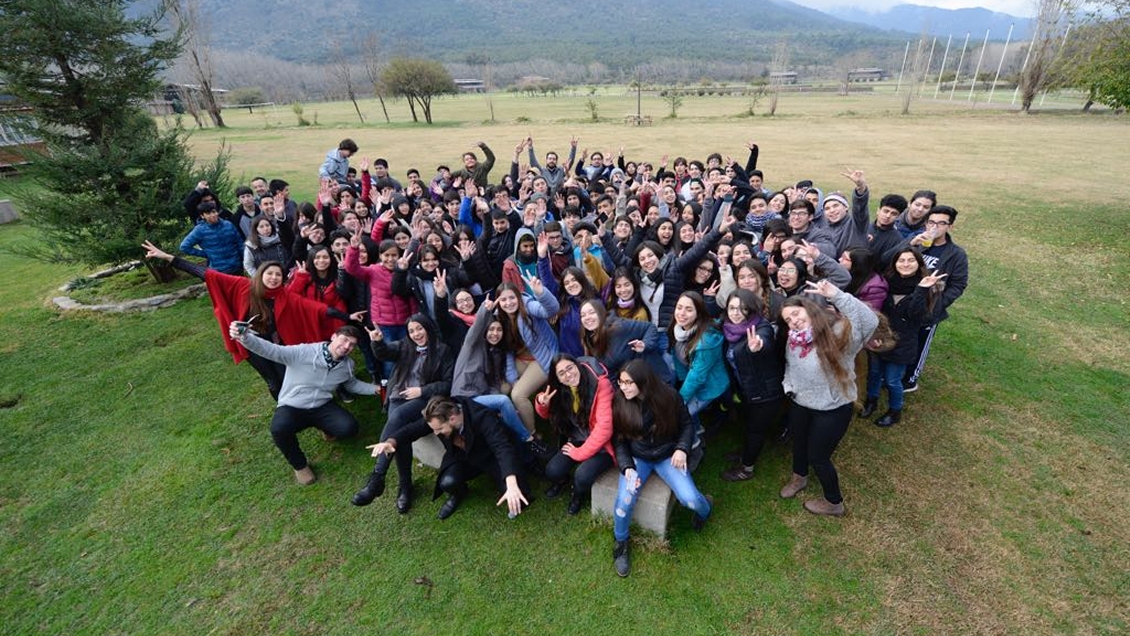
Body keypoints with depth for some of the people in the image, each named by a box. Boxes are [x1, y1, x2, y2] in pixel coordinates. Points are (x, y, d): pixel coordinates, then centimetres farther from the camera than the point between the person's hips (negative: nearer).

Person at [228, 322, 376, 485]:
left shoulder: (347, 365, -3)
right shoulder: (303, 352, -21)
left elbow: (352, 384, 17)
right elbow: (272, 350, -34)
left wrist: (375, 389, 3)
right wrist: (245, 337, -53)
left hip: (322, 406, 3)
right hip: (292, 407, -3)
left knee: (349, 427, -24)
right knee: (279, 429, -37)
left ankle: (326, 428, 16)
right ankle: (300, 465, -6)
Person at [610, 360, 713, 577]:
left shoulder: (669, 396, -17)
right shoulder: (619, 403, -15)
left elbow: (687, 424, 0)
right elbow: (619, 440, -6)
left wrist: (682, 449, -15)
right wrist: (627, 467, -19)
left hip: (667, 455, 0)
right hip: (636, 458, 0)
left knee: (689, 499, -18)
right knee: (624, 502, -23)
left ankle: (705, 508, 24)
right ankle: (621, 544, 9)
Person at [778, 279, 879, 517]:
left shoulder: (838, 332, -27)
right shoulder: (794, 338, -6)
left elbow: (869, 321, -47)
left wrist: (836, 295, -54)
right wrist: (788, 384, -2)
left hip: (832, 409, -6)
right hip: (800, 403, 7)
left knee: (818, 456, 10)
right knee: (799, 443, 28)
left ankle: (834, 503, 38)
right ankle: (799, 477, 60)